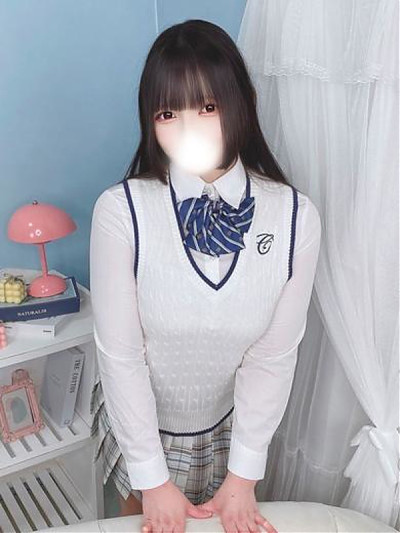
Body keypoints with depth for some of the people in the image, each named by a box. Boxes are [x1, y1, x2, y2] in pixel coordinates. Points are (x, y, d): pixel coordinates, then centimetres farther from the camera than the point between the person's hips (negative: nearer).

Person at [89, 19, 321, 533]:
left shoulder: (296, 217, -21)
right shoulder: (120, 211, -27)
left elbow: (274, 355, -15)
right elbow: (119, 354, -20)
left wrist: (244, 473, -9)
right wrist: (153, 478, -14)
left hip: (230, 420, 2)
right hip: (137, 418, -1)